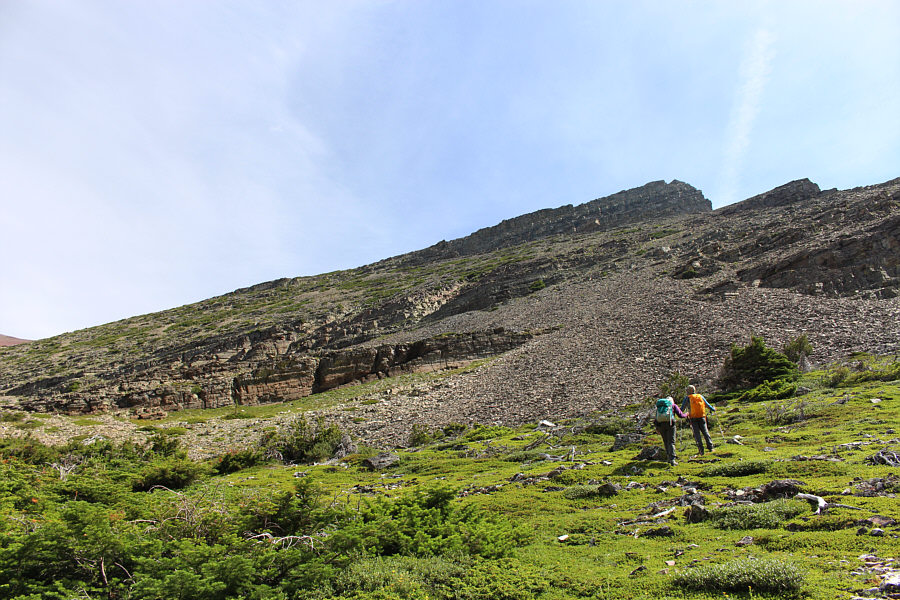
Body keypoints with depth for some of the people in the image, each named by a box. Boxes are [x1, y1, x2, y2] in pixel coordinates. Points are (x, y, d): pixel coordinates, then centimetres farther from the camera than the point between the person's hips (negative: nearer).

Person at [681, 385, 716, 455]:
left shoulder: (687, 398, 4)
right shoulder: (700, 396, 12)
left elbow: (682, 408, 3)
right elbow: (707, 405, 19)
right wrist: (713, 409, 35)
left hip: (693, 418, -2)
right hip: (702, 417, 2)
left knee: (697, 434, 0)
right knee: (705, 432, 9)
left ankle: (701, 450, -6)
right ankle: (710, 447, 4)